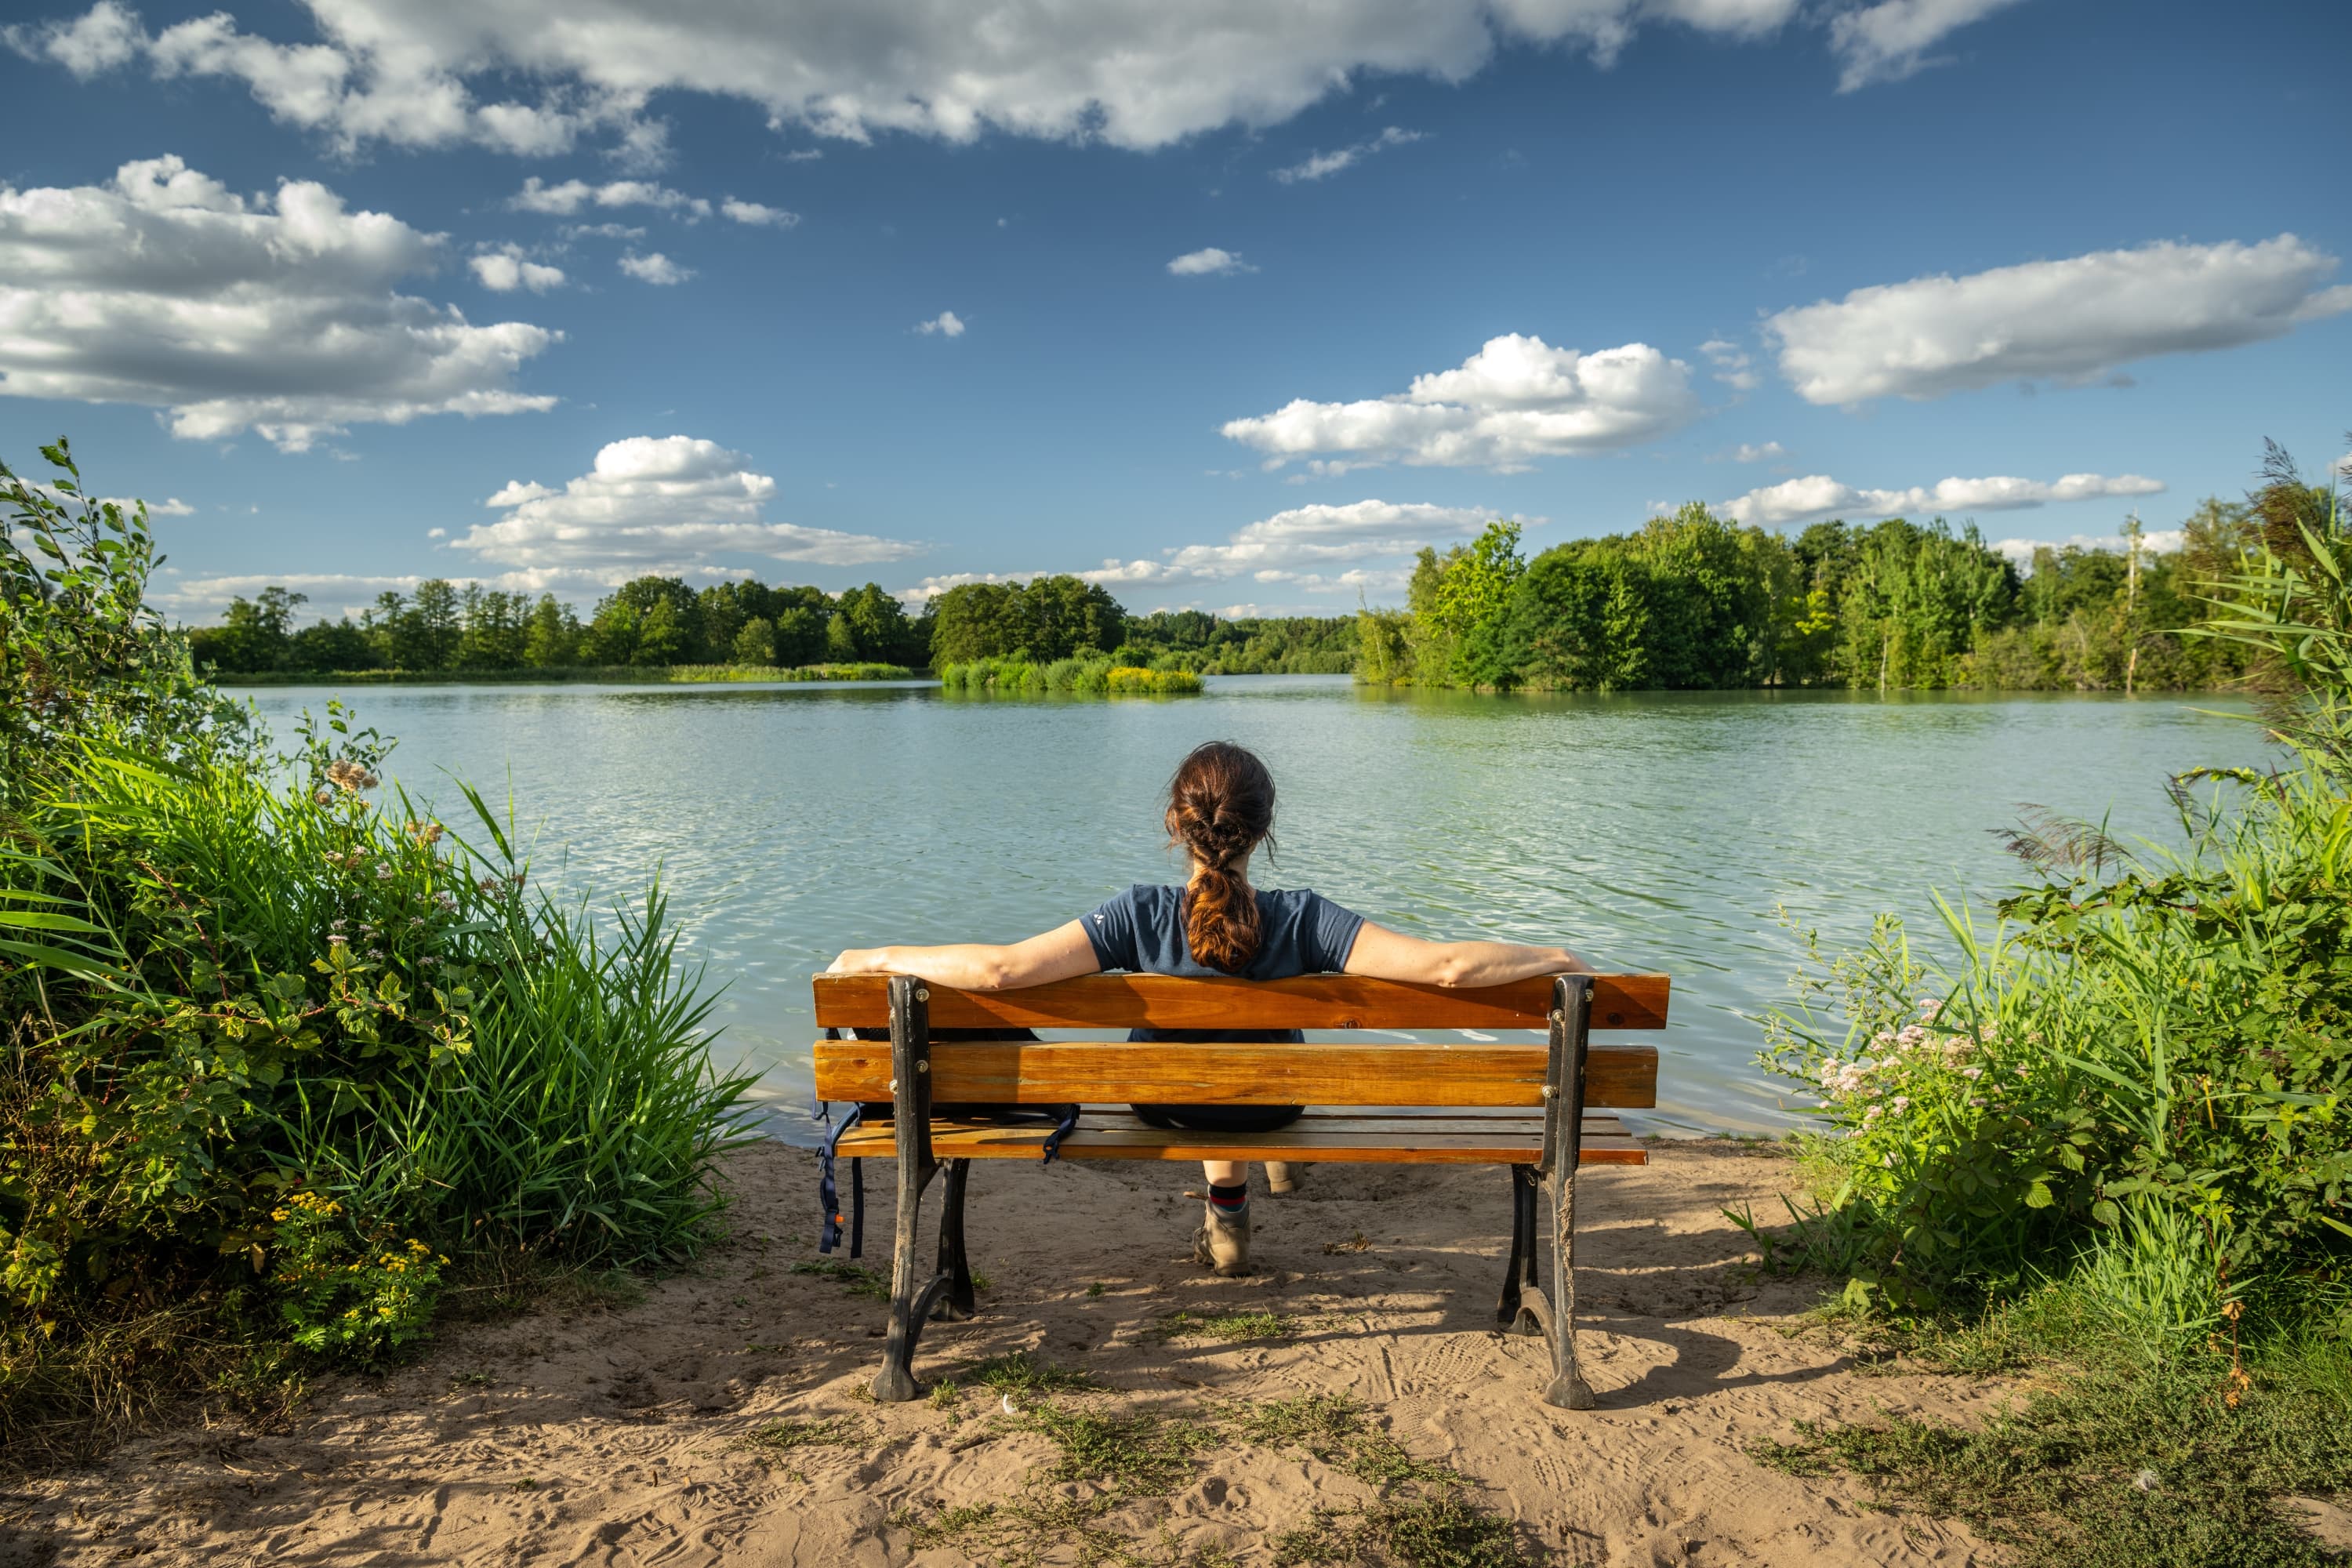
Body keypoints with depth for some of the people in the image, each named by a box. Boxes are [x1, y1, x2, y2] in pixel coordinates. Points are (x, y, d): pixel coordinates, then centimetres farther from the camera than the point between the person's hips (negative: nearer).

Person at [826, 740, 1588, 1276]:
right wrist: (1551, 958, -18)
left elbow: (1002, 967, -37)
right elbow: (1445, 965, -35)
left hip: (1168, 1105, 1)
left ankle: (1227, 1213, 55)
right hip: (1273, 1105, 0)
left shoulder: (1141, 917, -31)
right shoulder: (1302, 920, -31)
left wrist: (881, 958, -24)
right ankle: (1279, 1157, 59)